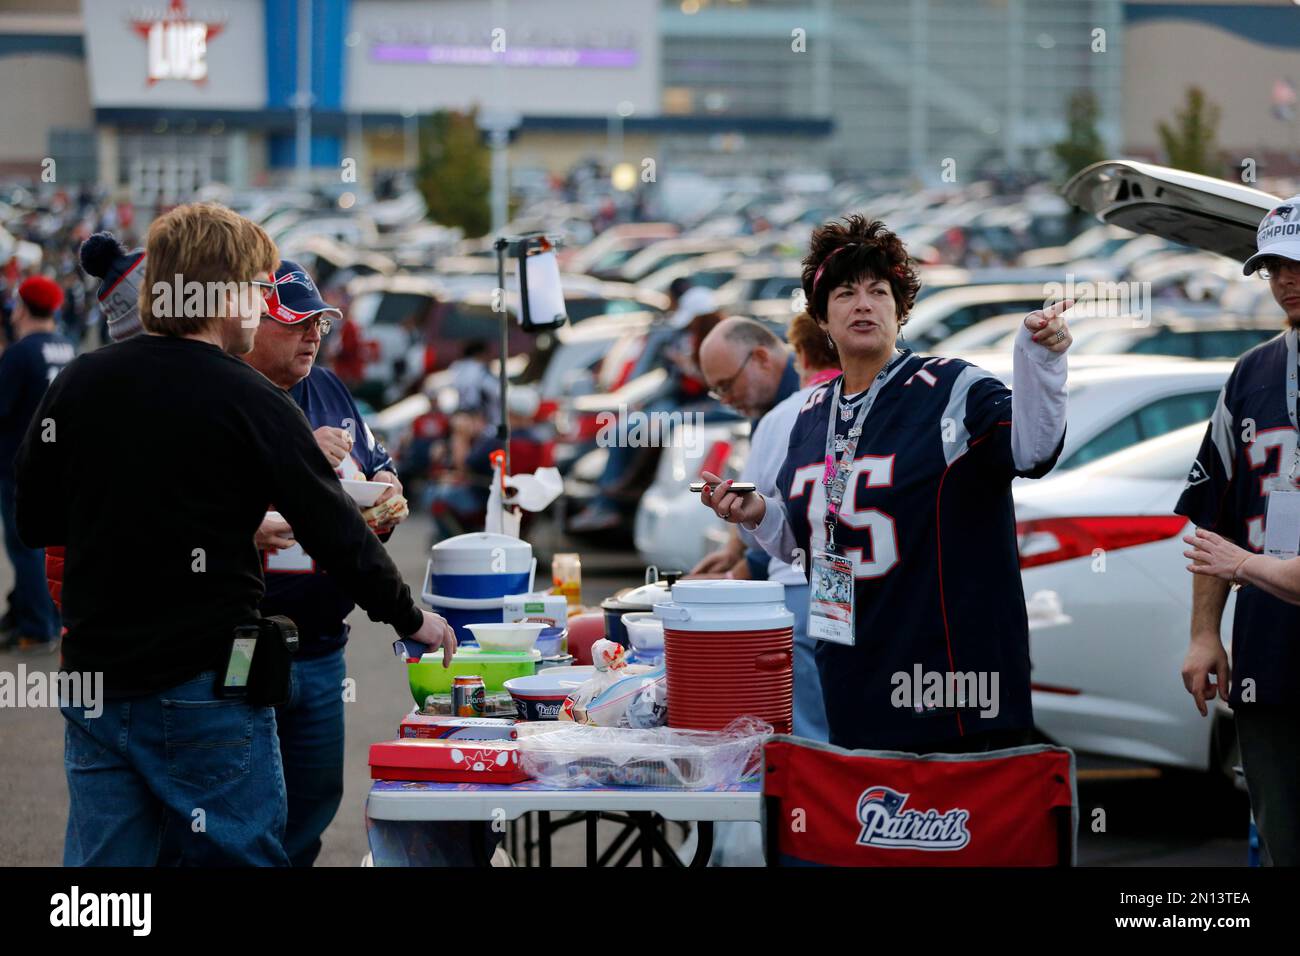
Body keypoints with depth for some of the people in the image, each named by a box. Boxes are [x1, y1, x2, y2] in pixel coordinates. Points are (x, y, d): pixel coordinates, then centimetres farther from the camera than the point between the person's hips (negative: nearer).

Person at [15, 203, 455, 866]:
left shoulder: (77, 383, 2)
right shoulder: (251, 405, -10)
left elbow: (33, 521, 9)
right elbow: (336, 534, -8)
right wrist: (410, 619, 7)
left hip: (94, 682, 5)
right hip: (204, 688, -4)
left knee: (102, 860, 8)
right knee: (242, 855, 5)